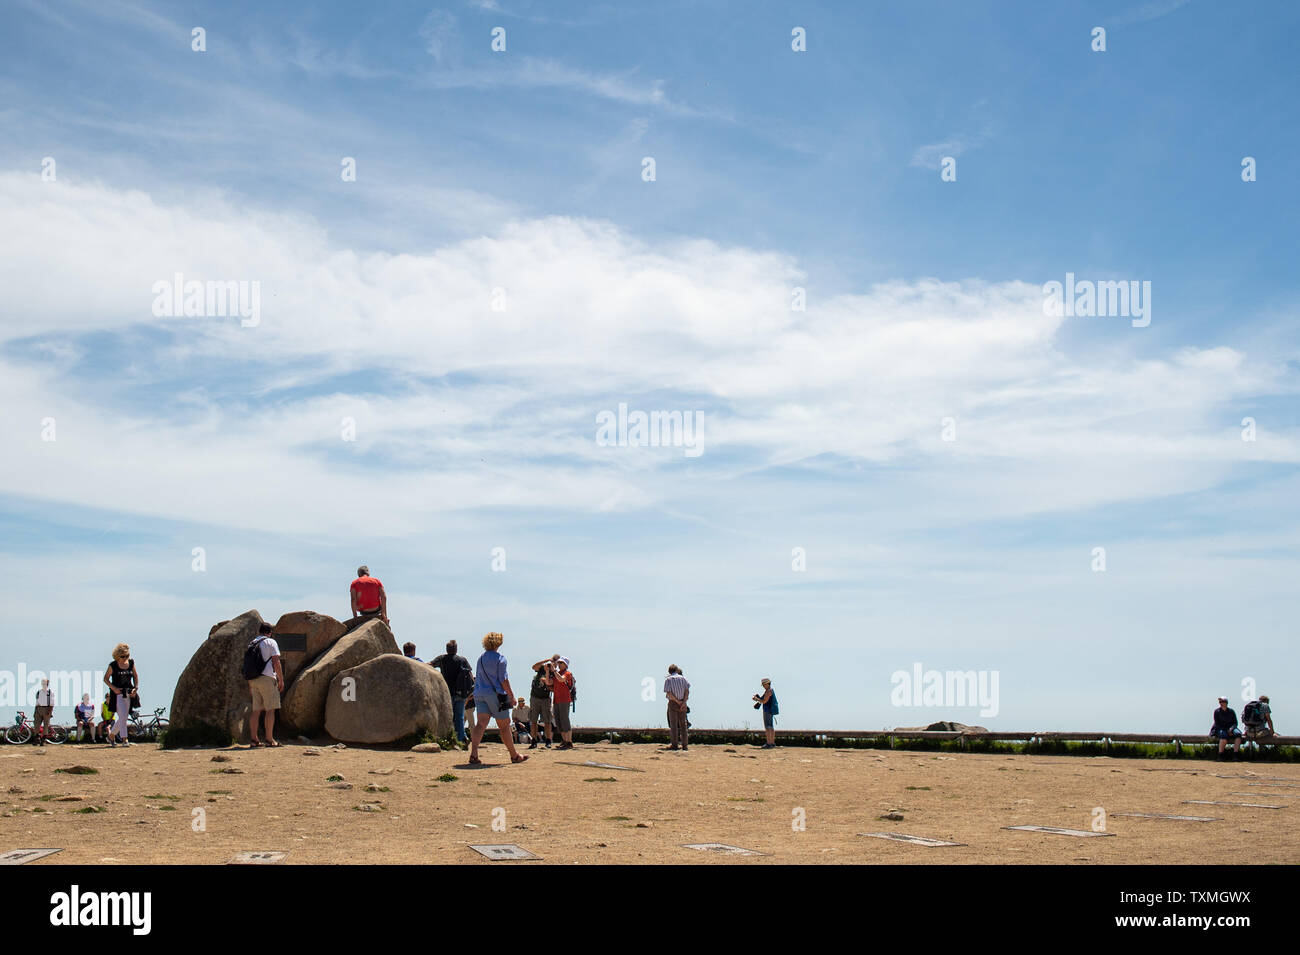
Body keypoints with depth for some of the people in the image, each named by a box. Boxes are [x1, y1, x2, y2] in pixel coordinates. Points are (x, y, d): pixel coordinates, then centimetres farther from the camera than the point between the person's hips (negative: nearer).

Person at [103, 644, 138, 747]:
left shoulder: (131, 663, 6)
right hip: (117, 693, -5)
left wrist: (136, 688, 1)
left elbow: (135, 676, 16)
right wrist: (113, 688, -12)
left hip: (128, 694, 5)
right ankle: (124, 739, -11)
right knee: (123, 716, -15)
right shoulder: (113, 665, -5)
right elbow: (106, 678, 2)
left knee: (123, 718, 11)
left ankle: (111, 735, 32)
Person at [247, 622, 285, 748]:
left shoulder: (252, 644, 17)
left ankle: (253, 739, 7)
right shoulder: (270, 642, -2)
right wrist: (281, 679, -3)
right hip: (267, 678, -6)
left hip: (253, 680, 6)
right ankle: (269, 739, -6)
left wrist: (250, 685, 20)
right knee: (270, 710, -4)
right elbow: (276, 662, -8)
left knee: (256, 710, 9)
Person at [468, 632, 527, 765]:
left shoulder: (480, 657, 11)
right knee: (504, 726, 5)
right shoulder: (500, 658, -8)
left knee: (481, 724, -4)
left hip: (480, 693, 5)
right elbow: (503, 680, -11)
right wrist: (511, 695, -5)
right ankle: (514, 755, 16)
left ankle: (473, 754, -21)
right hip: (495, 694, -5)